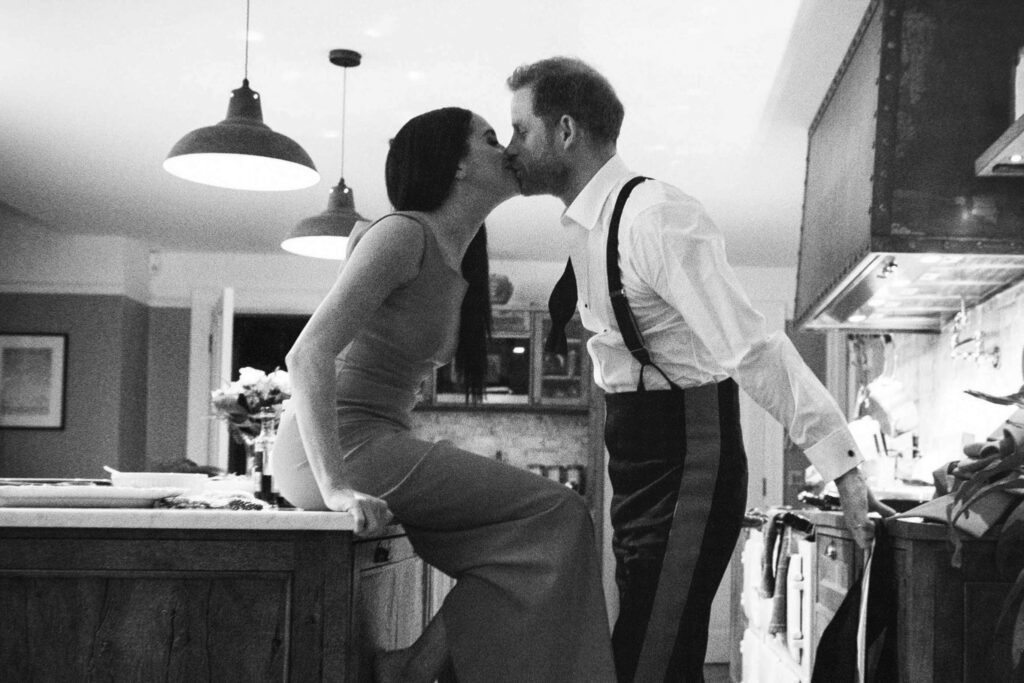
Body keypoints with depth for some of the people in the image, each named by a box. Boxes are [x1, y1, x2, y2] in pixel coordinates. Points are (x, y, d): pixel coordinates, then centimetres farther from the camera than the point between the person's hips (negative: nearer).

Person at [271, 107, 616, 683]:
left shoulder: (458, 265, 18)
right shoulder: (405, 233, -10)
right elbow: (309, 356, -20)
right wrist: (335, 486, -27)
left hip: (381, 439, 9)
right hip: (338, 444, -9)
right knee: (553, 514, -13)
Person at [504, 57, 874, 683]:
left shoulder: (656, 217, -19)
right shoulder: (588, 227, 10)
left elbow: (752, 348, -24)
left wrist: (842, 465, -26)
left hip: (688, 467, -9)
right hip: (643, 471, 9)